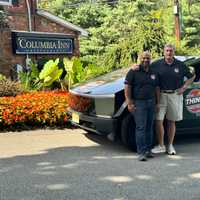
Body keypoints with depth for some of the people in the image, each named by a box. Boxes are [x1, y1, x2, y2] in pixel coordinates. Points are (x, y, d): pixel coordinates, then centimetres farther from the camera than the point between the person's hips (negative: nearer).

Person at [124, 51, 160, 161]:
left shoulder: (153, 74, 13)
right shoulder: (133, 72, -4)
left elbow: (157, 89, 18)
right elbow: (127, 88, -8)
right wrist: (129, 103, -13)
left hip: (151, 103, 6)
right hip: (139, 103, -5)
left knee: (149, 127, 9)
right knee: (141, 128, -9)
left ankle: (148, 150, 18)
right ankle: (141, 152, -7)